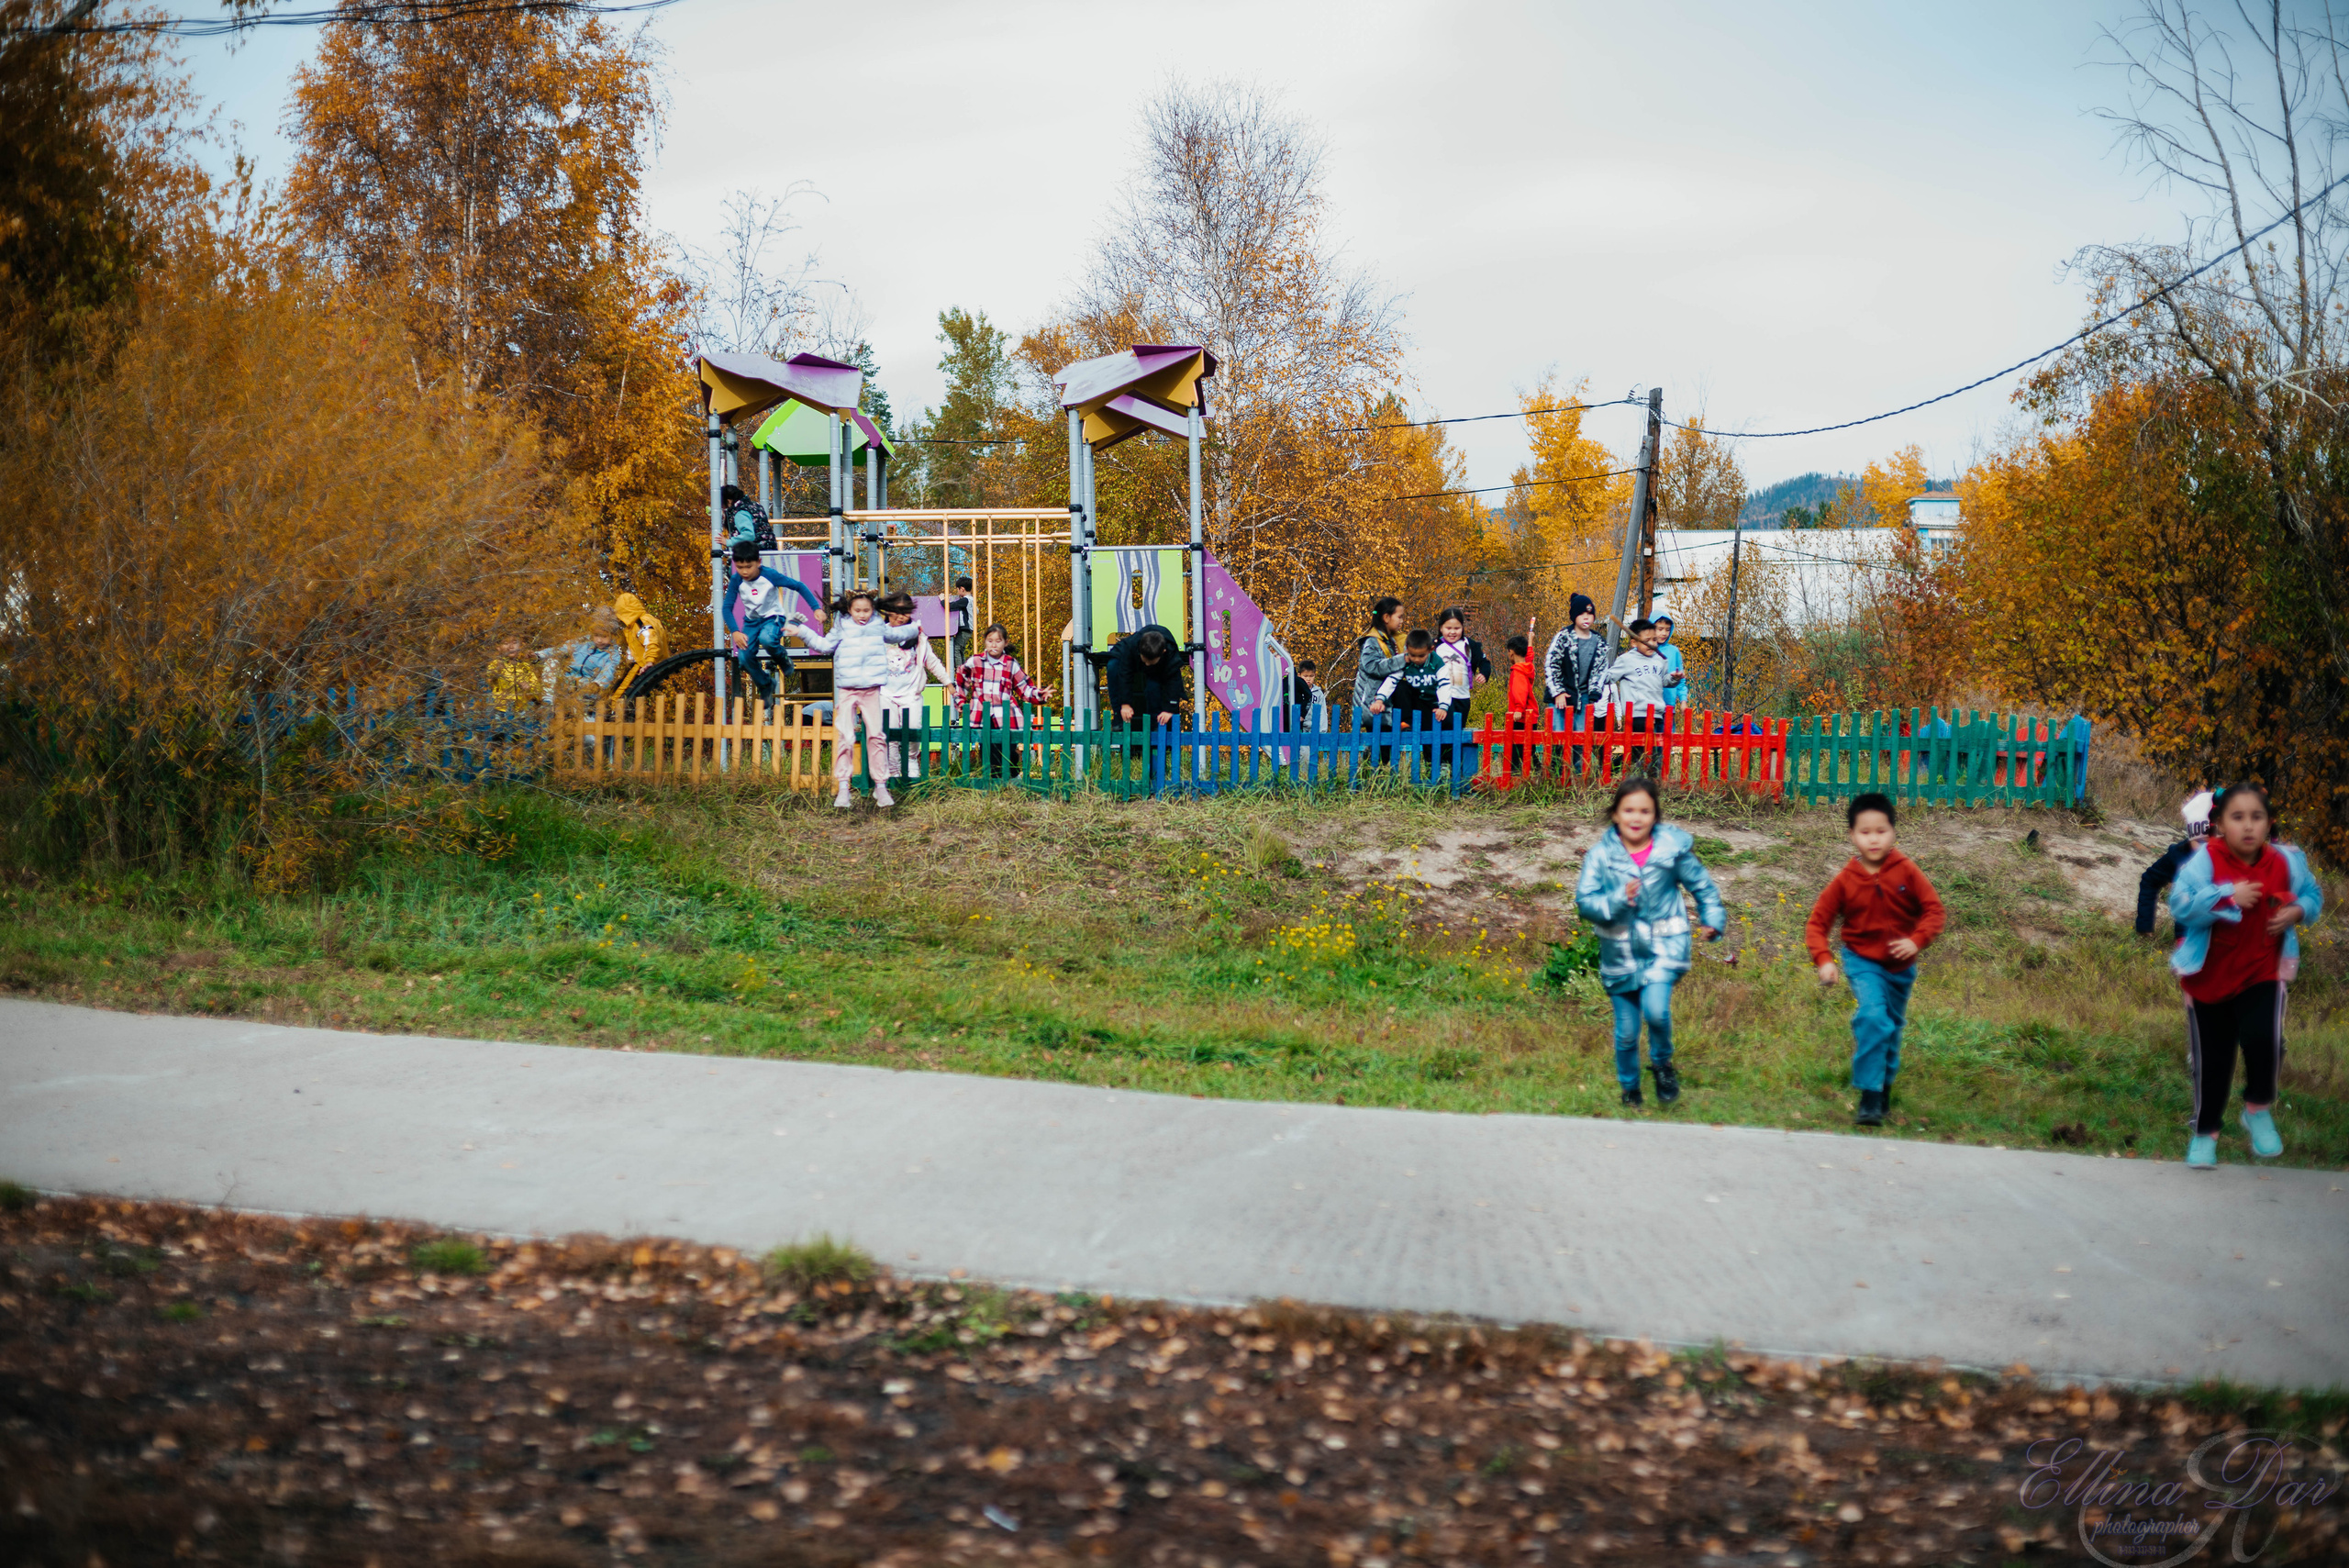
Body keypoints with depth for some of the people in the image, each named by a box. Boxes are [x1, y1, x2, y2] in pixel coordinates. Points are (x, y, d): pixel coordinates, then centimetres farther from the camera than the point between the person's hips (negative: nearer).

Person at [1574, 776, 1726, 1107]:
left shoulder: (1673, 847, -6)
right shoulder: (1600, 855, -6)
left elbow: (1701, 886, 8)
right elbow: (1584, 902, -10)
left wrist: (1713, 919, -1)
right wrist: (1618, 900, -25)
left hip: (1664, 946, -1)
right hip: (1620, 952, 1)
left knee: (1656, 1009, -25)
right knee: (1626, 1032, 9)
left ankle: (1662, 1064, 5)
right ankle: (1629, 1089, 35)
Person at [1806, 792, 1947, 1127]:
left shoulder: (1906, 871, -11)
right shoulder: (1846, 880, -12)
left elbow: (1934, 910, -8)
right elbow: (1817, 922, -7)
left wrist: (1917, 941, -25)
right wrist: (1824, 960, -21)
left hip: (1900, 966, 3)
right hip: (1863, 962, -3)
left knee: (1891, 1028, 17)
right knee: (1872, 1018, -24)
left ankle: (1885, 1087, 40)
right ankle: (1869, 1098, -21)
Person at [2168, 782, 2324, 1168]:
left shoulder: (2286, 862, -6)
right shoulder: (2206, 861, -17)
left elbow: (2311, 896, 11)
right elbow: (2181, 905, -27)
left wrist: (2297, 912, -10)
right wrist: (2229, 897, -34)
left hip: (2263, 973, 1)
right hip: (2209, 977, -1)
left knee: (2263, 1038, -23)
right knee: (2211, 1059, 9)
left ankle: (2258, 1111, 6)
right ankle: (2205, 1133, 30)